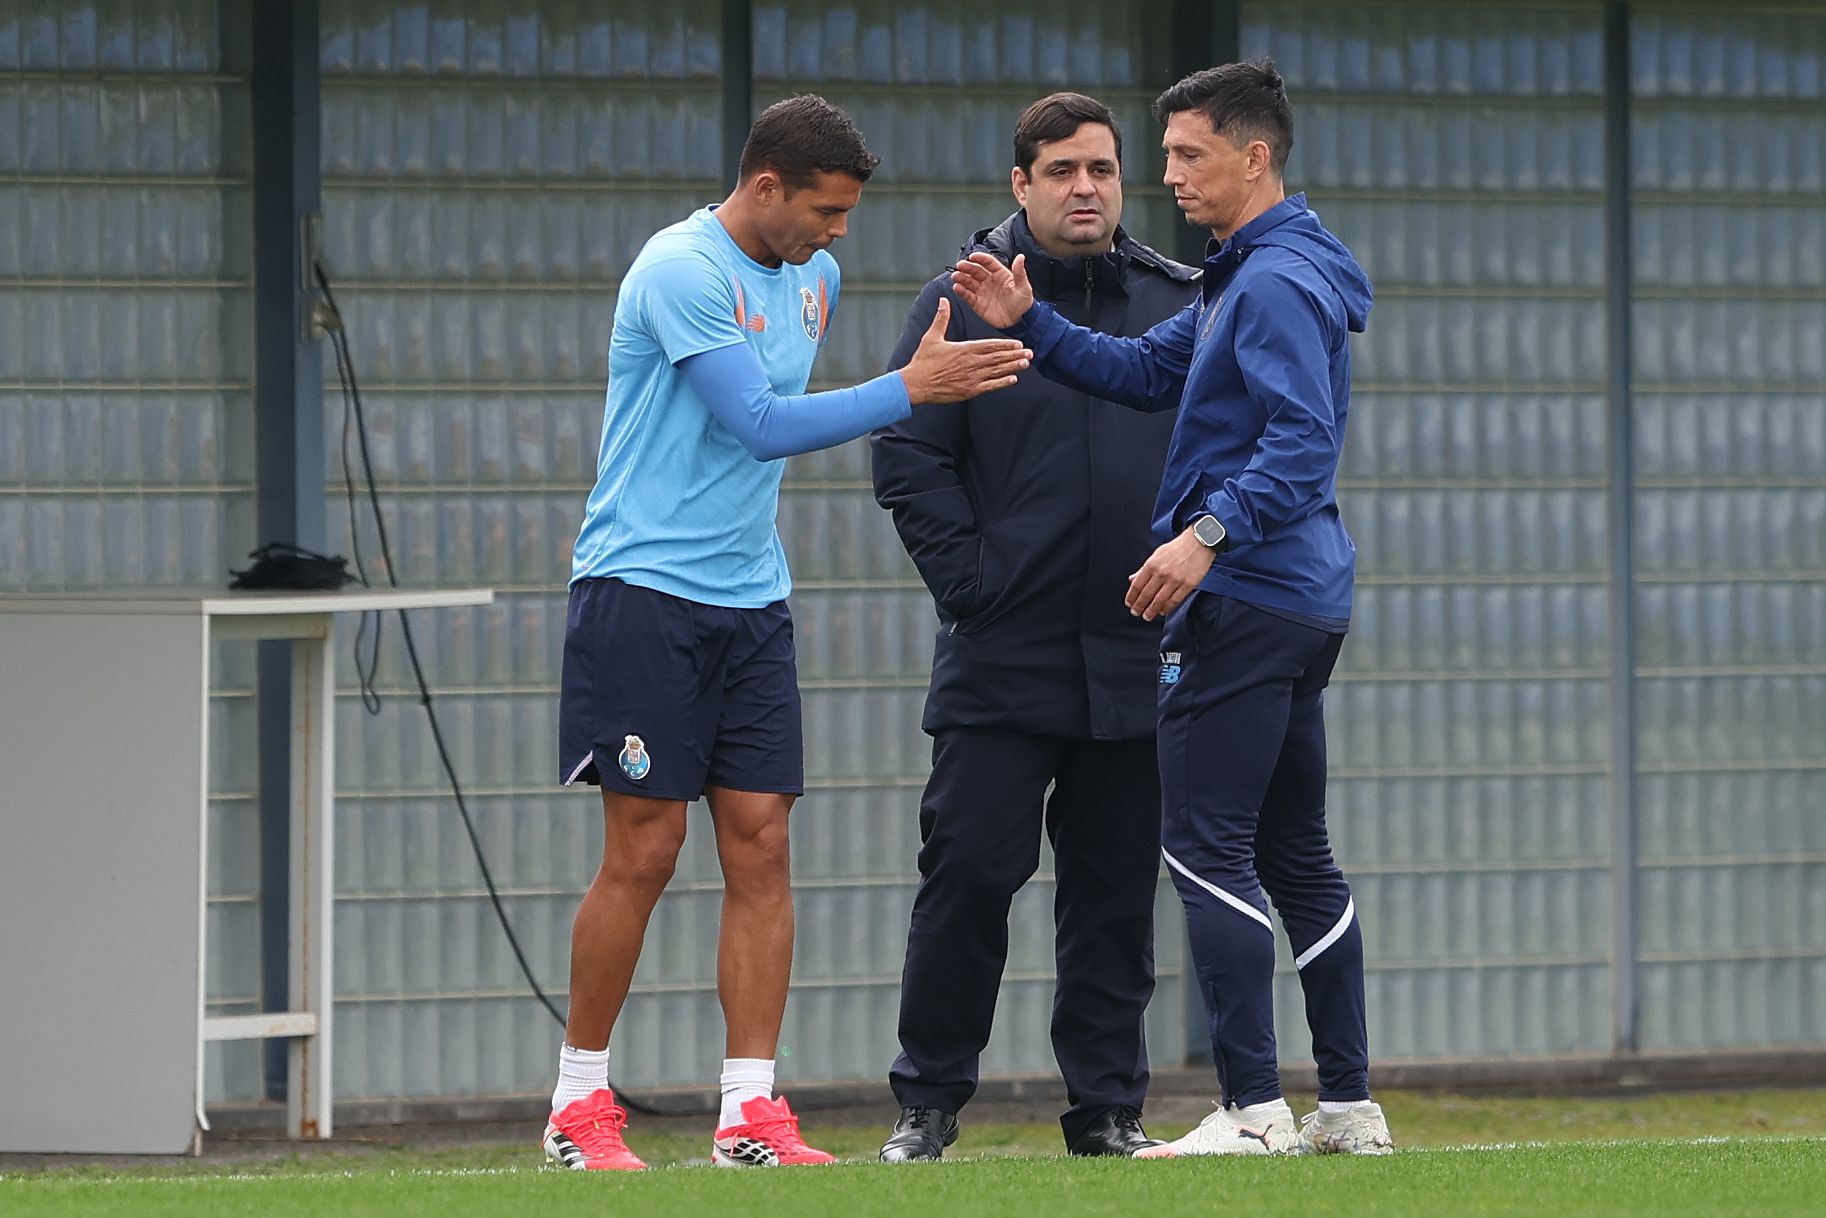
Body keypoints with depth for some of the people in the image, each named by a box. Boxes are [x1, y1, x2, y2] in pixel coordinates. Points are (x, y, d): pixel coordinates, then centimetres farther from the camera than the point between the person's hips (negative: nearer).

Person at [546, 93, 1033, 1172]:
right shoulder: (682, 270, -14)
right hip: (643, 594, -7)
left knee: (761, 846, -1)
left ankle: (752, 1113, 0)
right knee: (644, 854, -4)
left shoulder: (814, 279, 11)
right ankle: (580, 1104, 8)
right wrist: (911, 388, -21)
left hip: (751, 599, 7)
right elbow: (762, 424, -20)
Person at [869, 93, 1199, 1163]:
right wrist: (970, 582, -8)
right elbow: (908, 456, -1)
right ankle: (929, 1104, 4)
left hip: (1137, 663, 2)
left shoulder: (1182, 305, 9)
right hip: (1000, 663, -2)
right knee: (968, 873, -5)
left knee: (1118, 894, 6)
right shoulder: (964, 302, 1)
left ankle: (1110, 1108, 13)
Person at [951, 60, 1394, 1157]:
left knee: (1209, 846, -10)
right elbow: (1148, 373, 21)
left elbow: (1304, 440, -24)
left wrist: (1209, 533, -31)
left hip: (1249, 602, -11)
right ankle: (1350, 1105, 14)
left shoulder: (1277, 283, -15)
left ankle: (1253, 1108, -13)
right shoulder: (1243, 279, 19)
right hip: (1301, 604, 11)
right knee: (1296, 853, 12)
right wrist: (1031, 324, 11)